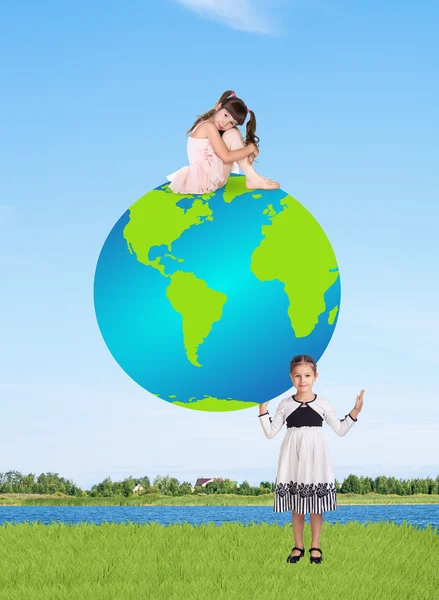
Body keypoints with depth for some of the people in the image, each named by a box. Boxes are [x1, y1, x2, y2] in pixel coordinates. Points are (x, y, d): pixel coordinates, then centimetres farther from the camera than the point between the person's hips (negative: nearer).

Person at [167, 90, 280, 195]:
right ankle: (253, 179, -13)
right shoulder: (210, 126, -16)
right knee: (232, 134, -15)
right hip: (208, 177, -10)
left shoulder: (205, 125, 13)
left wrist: (248, 152, -8)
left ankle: (252, 178, 4)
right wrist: (251, 148, -12)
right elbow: (226, 157, -23)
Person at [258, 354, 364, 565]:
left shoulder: (323, 403, 1)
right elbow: (270, 433, 4)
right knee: (296, 505, 6)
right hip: (293, 456, 1)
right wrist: (263, 411, -4)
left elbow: (340, 430, 5)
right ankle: (298, 545, 17)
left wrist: (354, 413, -6)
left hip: (315, 455, -1)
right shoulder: (285, 404, 2)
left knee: (316, 504, 3)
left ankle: (315, 546, 15)